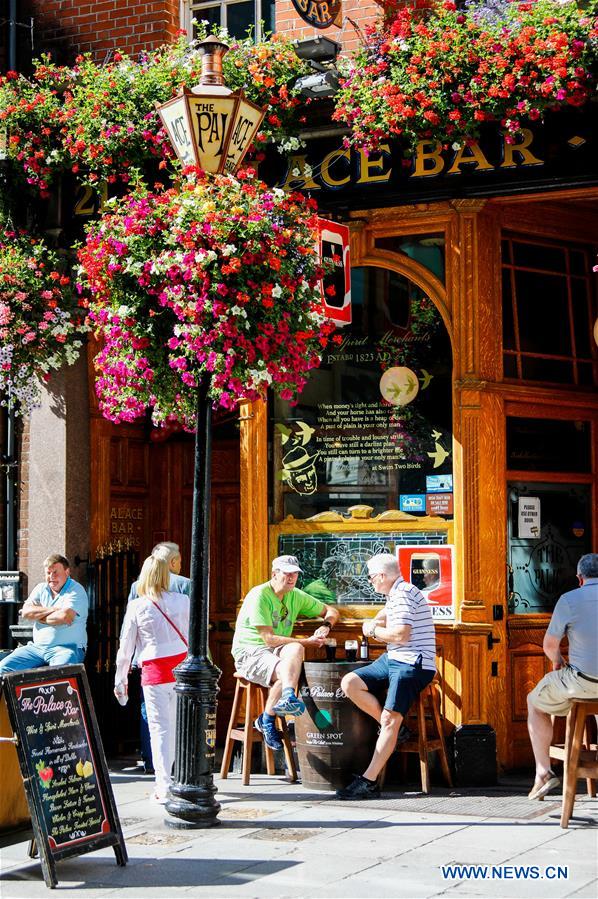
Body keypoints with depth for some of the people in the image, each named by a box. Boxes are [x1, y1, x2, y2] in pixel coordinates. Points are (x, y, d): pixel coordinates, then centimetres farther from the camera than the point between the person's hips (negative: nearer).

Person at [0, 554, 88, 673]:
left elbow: (65, 617, -20)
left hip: (66, 648, -6)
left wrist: (37, 615, -4)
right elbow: (26, 612, 0)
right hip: (37, 647, 6)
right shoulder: (41, 589, 15)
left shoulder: (76, 591, -3)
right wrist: (53, 610, -11)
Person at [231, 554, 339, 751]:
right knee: (285, 673, -36)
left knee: (295, 649, -33)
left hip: (276, 652, 6)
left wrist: (326, 626, -5)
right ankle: (267, 721, -30)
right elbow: (269, 639, -19)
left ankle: (288, 697, -51)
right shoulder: (259, 596, -13)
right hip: (249, 652, -6)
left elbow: (330, 611, 20)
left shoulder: (296, 596, 9)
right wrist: (308, 641, -18)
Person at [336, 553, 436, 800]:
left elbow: (402, 634, -25)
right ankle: (391, 726, 1)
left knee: (390, 720, -16)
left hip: (412, 665, -11)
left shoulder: (404, 594, -14)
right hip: (392, 659, 11)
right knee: (349, 683, -3)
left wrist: (374, 631, -8)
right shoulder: (395, 594, 17)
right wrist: (374, 626, 18)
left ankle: (368, 783, -19)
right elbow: (386, 613, 41)